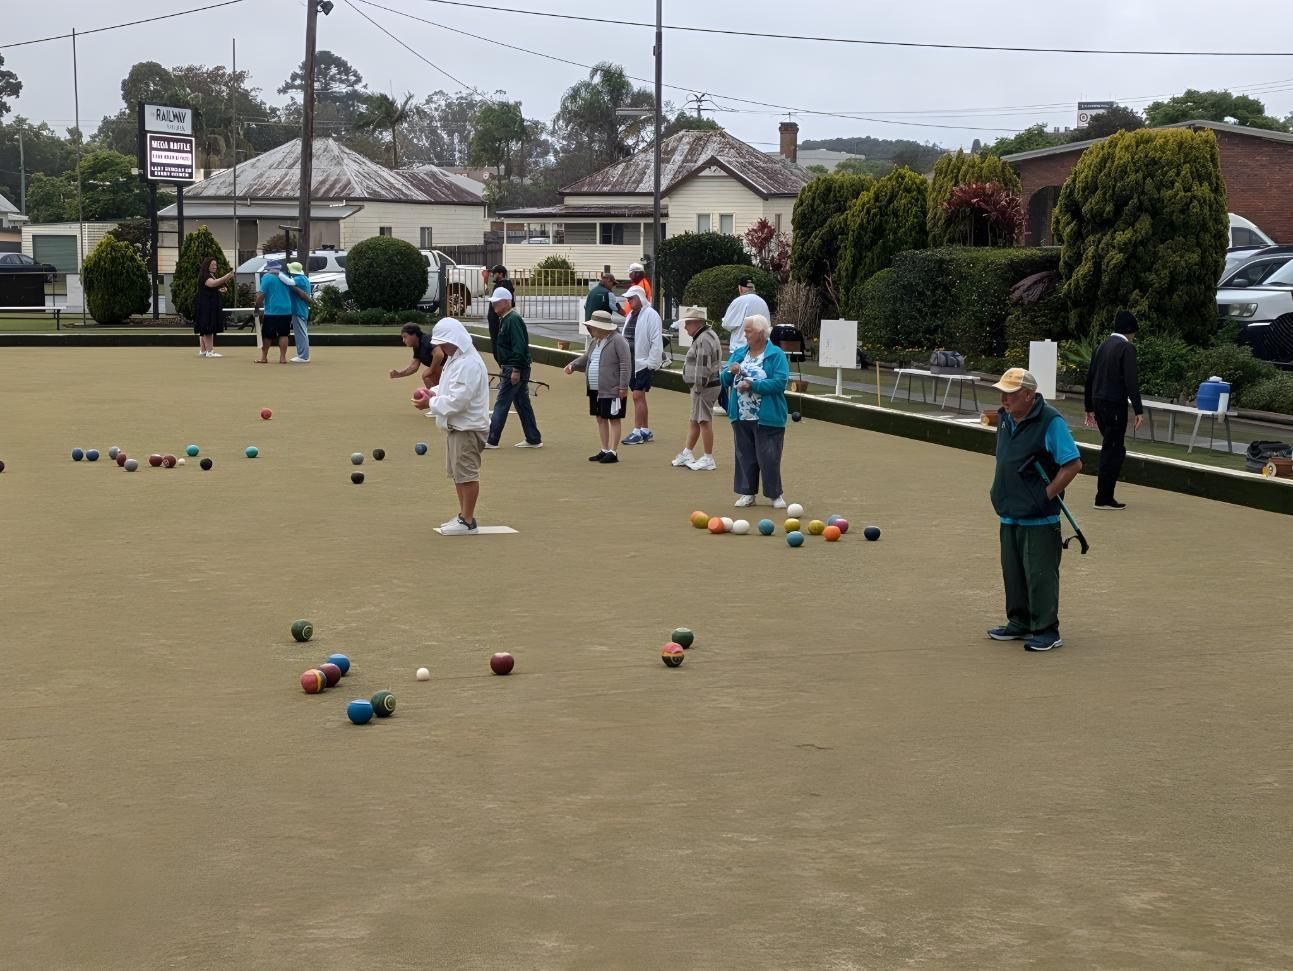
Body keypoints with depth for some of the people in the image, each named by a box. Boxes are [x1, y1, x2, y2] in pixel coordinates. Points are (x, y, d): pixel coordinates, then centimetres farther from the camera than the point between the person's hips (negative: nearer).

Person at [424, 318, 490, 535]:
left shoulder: (469, 364, -22)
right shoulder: (454, 359, 11)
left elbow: (457, 401, -26)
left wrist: (432, 402, -16)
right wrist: (433, 392, 5)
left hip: (467, 428, -11)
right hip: (456, 426, 11)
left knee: (466, 474, -4)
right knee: (457, 473, 18)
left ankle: (468, 521, 2)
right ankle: (463, 515, 28)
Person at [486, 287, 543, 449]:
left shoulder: (513, 320, -16)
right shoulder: (504, 320, 16)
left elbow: (519, 347, -22)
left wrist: (516, 370, -24)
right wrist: (503, 367, 19)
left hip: (514, 369, -10)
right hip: (510, 368, 10)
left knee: (501, 404, -6)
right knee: (522, 404, 12)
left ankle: (491, 440, -3)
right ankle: (533, 439, 15)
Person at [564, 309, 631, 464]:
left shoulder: (617, 341, -14)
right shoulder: (595, 341, 14)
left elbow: (626, 364, -17)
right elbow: (586, 358, 24)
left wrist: (623, 386, -20)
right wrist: (573, 365, 5)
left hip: (612, 390, -9)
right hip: (595, 390, 9)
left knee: (613, 419, -2)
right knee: (600, 419, 12)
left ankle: (612, 452, -1)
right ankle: (605, 450, 20)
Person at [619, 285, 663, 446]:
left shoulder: (650, 315, -12)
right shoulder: (631, 315, 15)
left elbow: (656, 341, -16)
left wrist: (652, 362, -18)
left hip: (643, 362, -9)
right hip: (631, 361, 9)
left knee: (638, 396, -11)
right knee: (639, 396, 13)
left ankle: (638, 432, -9)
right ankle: (646, 431, 20)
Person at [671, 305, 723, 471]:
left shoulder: (704, 340, -19)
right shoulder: (706, 335, 15)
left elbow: (703, 368, -23)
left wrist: (698, 388, -19)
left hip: (704, 387, -11)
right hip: (704, 386, 11)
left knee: (704, 421, -4)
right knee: (694, 420, 17)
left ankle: (708, 459, 2)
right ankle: (686, 454, 26)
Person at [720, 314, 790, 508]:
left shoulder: (776, 355, -6)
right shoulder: (739, 353, 12)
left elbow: (780, 382, -17)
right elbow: (724, 380, 12)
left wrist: (752, 385, -20)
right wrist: (731, 372, -11)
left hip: (767, 418, -6)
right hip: (742, 417, 6)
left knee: (768, 457, -2)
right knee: (745, 455, 11)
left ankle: (775, 494, 10)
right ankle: (747, 493, 20)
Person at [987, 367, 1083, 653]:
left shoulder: (1050, 422, -16)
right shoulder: (1004, 418, 8)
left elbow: (1073, 464, -16)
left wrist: (1047, 495, -16)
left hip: (1039, 518, -8)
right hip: (1009, 514, 8)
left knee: (1040, 575, -3)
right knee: (1013, 573, 15)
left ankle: (1047, 630, 4)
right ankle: (1020, 623, 27)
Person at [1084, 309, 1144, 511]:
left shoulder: (1102, 347, 13)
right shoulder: (1127, 349, -10)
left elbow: (1090, 378, 16)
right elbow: (1131, 381, -18)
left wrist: (1090, 409, 23)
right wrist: (1139, 411, -17)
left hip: (1099, 403, 8)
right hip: (1115, 404, -8)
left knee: (1111, 447, 17)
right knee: (1113, 450, -2)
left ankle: (1105, 495, 17)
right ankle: (1104, 499, -1)